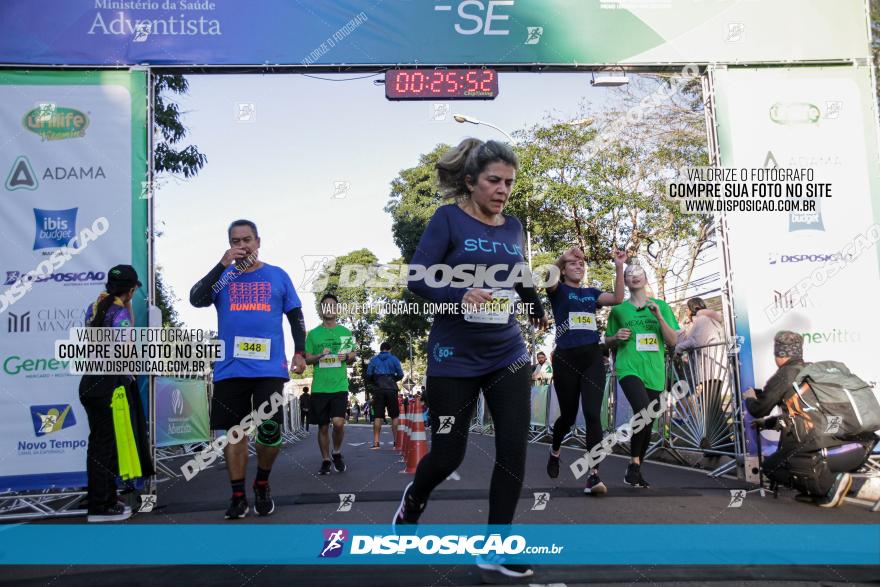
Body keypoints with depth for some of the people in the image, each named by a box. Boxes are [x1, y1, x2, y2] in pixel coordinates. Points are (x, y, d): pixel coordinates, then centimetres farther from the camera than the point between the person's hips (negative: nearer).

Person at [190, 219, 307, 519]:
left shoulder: (278, 276, 10)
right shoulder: (222, 275, 10)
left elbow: (296, 316, 13)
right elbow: (196, 300, -7)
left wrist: (299, 352, 3)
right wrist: (222, 265, -11)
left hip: (270, 368, -1)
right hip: (230, 369, 1)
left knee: (270, 432, -5)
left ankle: (262, 484, 21)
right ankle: (238, 496, 16)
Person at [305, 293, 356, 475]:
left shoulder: (345, 332, 9)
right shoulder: (313, 333, 7)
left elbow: (353, 357, 12)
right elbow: (307, 359, 7)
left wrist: (347, 356, -11)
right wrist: (320, 356, -13)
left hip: (339, 385, -1)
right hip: (319, 387, 1)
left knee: (338, 422, -14)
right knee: (323, 426, 6)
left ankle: (337, 453, 12)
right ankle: (325, 460, 22)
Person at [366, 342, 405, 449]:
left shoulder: (374, 360, 8)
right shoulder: (394, 359, 4)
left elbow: (368, 375, 2)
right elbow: (400, 375, 0)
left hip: (378, 390, 1)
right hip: (391, 390, -1)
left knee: (377, 416, 3)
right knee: (395, 416, 5)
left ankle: (376, 442, -1)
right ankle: (397, 442, 1)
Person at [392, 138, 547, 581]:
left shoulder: (513, 227, 7)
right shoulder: (449, 219, -8)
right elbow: (417, 278, -15)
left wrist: (537, 309, 35)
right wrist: (460, 295, -31)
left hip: (507, 355, 5)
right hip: (454, 358, -4)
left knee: (514, 448, -4)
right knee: (448, 455, 4)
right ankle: (414, 497, 39)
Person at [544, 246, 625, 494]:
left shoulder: (591, 292, 16)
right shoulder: (558, 290, 4)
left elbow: (617, 298, -1)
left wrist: (619, 267, -9)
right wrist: (562, 258, -39)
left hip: (593, 358, 3)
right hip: (566, 359, -2)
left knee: (593, 414, -11)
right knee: (568, 415, 9)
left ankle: (594, 475, -14)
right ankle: (554, 451, 40)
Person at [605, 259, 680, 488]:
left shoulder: (661, 306, 9)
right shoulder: (619, 309, 7)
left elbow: (673, 341, 4)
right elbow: (608, 342, 16)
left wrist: (659, 316, -9)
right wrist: (617, 337, -7)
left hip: (654, 373, 3)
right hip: (629, 369, -3)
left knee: (647, 425, 8)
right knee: (644, 412, -26)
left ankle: (636, 470, 25)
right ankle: (634, 464, -10)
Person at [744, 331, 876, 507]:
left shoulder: (785, 375, -1)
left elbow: (759, 410, 6)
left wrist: (749, 398, 29)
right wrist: (758, 393, 46)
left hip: (823, 450, -8)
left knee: (770, 466, 7)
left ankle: (830, 482, -7)